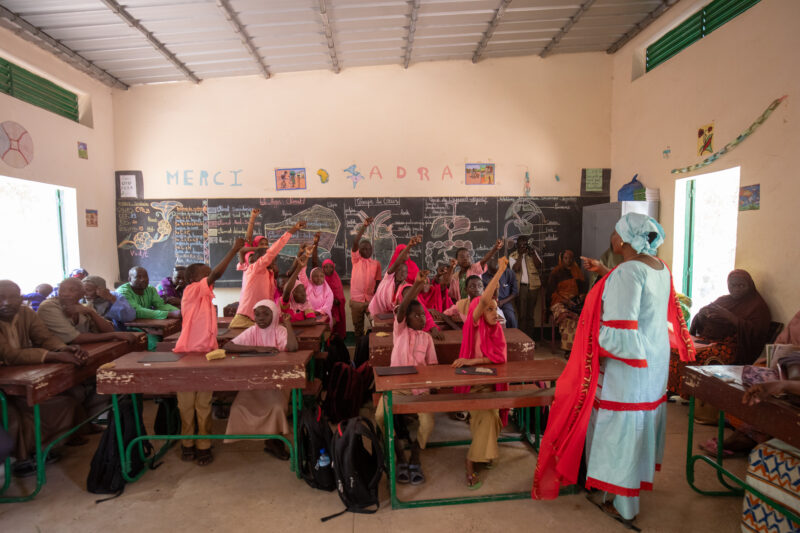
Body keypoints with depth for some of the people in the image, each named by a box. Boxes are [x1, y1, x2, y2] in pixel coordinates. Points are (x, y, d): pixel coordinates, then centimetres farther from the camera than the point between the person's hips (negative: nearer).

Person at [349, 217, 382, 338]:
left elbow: (378, 282, 6)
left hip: (371, 300, 1)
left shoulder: (376, 264, 7)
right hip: (356, 300, -1)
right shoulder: (356, 260, 2)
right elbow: (355, 242, -13)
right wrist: (364, 226, -22)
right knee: (358, 328, 10)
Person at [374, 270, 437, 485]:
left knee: (428, 422, -24)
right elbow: (401, 308, -16)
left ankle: (415, 458, 5)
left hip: (420, 388, 2)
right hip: (396, 385, -2)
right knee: (380, 416, -27)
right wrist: (416, 284, -29)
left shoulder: (427, 338, 12)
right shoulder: (400, 329, 3)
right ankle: (400, 457, -1)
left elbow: (432, 365, 10)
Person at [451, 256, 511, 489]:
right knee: (487, 413, -22)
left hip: (491, 383, 4)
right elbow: (483, 299, -26)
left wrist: (473, 361, -22)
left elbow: (500, 357, -9)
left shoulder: (497, 330, 5)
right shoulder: (473, 326, -8)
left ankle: (472, 461, 5)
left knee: (488, 414, -14)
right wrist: (500, 271, -25)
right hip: (472, 383, -4)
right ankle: (472, 461, -7)